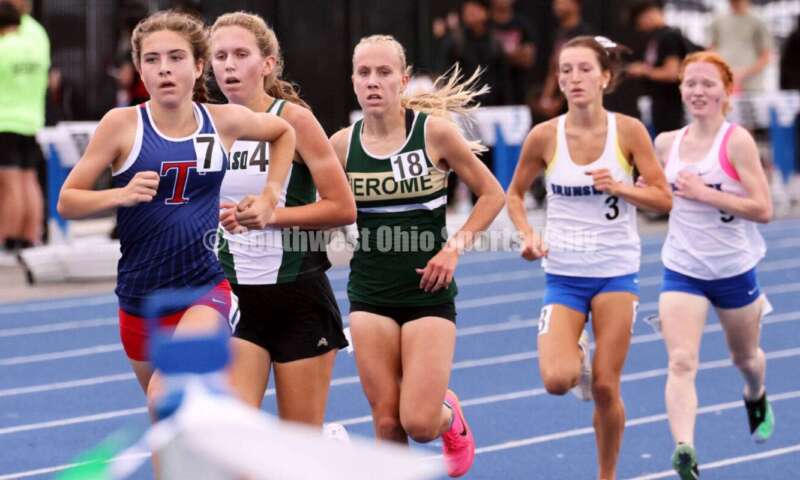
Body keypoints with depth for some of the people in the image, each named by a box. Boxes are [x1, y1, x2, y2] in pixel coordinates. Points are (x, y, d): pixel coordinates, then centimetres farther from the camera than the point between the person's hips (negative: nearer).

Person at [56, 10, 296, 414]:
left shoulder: (224, 121, -2)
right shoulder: (122, 124, -8)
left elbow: (283, 132, 20)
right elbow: (67, 202, -6)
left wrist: (269, 198, 9)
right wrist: (122, 194, -23)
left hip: (203, 290, -1)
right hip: (139, 298, 1)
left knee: (166, 396, -28)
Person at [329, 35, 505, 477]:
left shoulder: (435, 131, -9)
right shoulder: (342, 144, -2)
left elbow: (491, 194, 0)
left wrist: (455, 247, -10)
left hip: (428, 292, -2)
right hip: (370, 295, 2)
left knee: (419, 423, -8)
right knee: (387, 422, 1)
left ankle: (449, 415, 28)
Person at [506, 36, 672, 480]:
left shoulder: (628, 131, -7)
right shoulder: (544, 136, -6)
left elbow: (663, 198, -3)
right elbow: (514, 194, 9)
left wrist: (619, 187, -20)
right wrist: (528, 235, -9)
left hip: (617, 271, 0)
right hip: (563, 273, 1)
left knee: (604, 386, -1)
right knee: (556, 380, -18)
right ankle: (576, 356, 19)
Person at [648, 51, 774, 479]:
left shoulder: (736, 141, -13)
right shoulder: (667, 143, 0)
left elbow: (763, 209, -18)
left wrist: (706, 194, -25)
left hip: (735, 270, -2)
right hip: (681, 270, 2)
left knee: (744, 357, 22)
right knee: (681, 363, -18)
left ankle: (756, 397, 57)